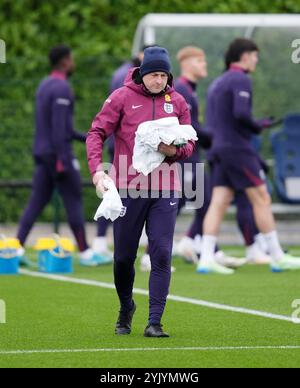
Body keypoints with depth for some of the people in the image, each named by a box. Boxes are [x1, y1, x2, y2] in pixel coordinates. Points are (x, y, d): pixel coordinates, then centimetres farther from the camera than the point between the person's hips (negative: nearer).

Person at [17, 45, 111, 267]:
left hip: (43, 153, 9)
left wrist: (84, 138, 25)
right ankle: (85, 253, 3)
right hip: (58, 153, -9)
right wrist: (63, 160, -23)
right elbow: (59, 127, -21)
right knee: (74, 201, -2)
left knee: (38, 201, 6)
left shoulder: (44, 86, 16)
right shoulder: (62, 88, -14)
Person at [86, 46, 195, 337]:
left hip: (165, 191, 1)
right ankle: (126, 308, 32)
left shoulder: (177, 102, 8)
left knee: (162, 254, -9)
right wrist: (96, 168, -18)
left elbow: (190, 144, 13)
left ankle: (154, 322, -8)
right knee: (123, 257, 6)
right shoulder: (122, 97, 0)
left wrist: (174, 151, -11)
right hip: (128, 188, -1)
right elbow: (97, 133, -3)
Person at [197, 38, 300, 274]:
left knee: (219, 203, 1)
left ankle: (206, 258, -9)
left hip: (220, 149, 8)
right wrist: (258, 127, -5)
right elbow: (241, 113, -23)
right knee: (262, 200, -2)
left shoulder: (217, 84, 20)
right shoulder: (241, 80, -9)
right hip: (238, 149, -8)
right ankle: (277, 258, 1)